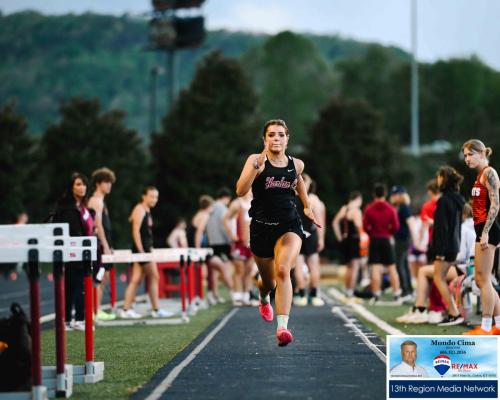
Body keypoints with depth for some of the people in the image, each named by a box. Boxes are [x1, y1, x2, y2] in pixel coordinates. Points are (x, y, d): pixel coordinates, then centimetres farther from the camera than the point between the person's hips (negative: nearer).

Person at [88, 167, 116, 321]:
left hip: (104, 245, 10)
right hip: (100, 245, -10)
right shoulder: (96, 200, -11)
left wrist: (109, 246, 21)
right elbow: (98, 225, -19)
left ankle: (97, 310, 14)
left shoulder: (100, 200, 19)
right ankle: (96, 311, -8)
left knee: (104, 276, 11)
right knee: (99, 278, -9)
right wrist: (105, 246, -21)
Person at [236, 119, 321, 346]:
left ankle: (282, 326, -35)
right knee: (269, 282, 16)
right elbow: (240, 191, -23)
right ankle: (264, 300, 56)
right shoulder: (256, 160, -9)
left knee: (283, 270, -27)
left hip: (289, 226, 0)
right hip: (262, 227, 0)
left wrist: (307, 206, 32)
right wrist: (257, 165, -32)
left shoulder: (296, 164, 2)